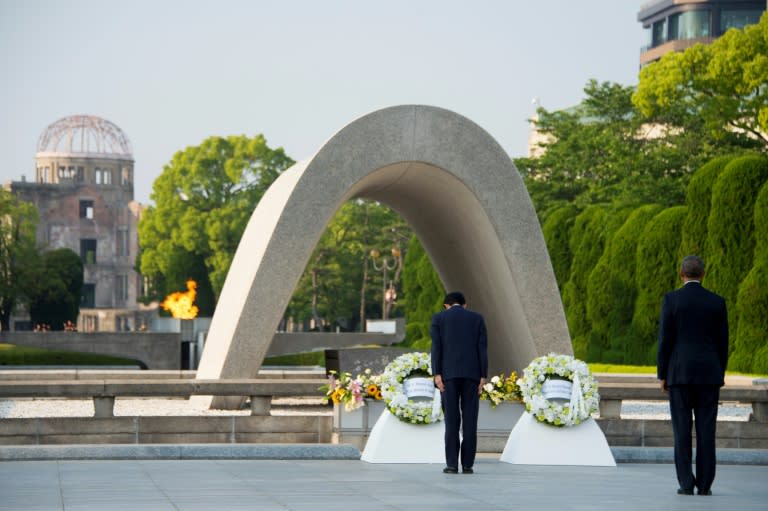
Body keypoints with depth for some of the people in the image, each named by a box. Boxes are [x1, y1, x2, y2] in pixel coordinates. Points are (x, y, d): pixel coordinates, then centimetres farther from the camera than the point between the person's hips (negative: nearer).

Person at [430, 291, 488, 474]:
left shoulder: (438, 318, 7)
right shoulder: (477, 318, 10)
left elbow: (436, 347, -3)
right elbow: (482, 348, 3)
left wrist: (437, 375, -7)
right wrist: (483, 377, 1)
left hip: (448, 373, -1)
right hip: (471, 373, 1)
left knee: (452, 419, 0)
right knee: (469, 420, 3)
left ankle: (452, 464, -6)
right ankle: (467, 464, -1)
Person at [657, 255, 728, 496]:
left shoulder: (672, 299, -4)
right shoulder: (717, 302, 3)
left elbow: (665, 339, -6)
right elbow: (722, 343, 5)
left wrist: (662, 375, 1)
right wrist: (720, 376, 13)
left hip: (680, 373, -2)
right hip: (708, 373, 2)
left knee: (682, 429, 1)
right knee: (706, 430, 4)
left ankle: (686, 483, -3)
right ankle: (705, 484, 1)